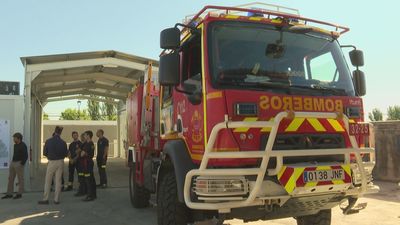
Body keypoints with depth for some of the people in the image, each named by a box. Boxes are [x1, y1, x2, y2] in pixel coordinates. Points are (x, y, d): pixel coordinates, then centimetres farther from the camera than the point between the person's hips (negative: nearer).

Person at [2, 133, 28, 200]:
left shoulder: (23, 146, -12)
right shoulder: (15, 145, 14)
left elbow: (26, 156, -16)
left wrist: (21, 164, -18)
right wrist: (12, 162, 12)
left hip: (19, 163, -9)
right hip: (13, 162, 9)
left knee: (20, 179, 0)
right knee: (10, 178, 8)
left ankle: (19, 194, 7)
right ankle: (9, 194, 14)